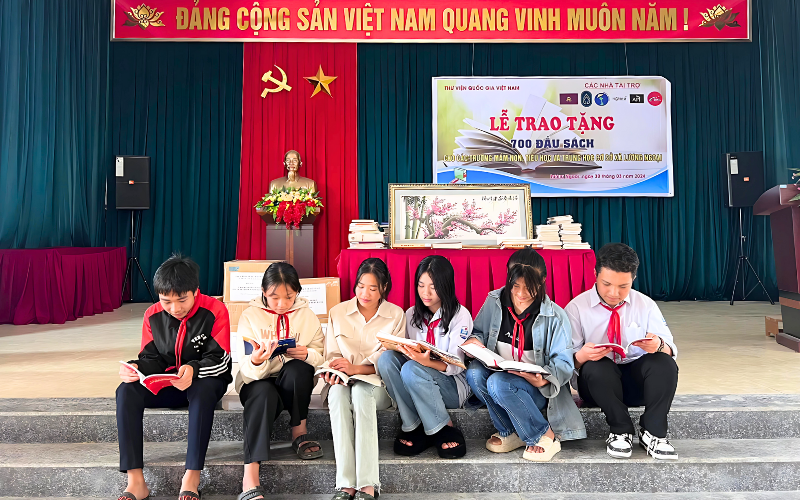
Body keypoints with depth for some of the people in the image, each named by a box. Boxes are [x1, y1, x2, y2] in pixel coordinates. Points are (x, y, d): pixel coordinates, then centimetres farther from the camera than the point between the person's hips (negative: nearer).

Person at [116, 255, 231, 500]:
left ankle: (191, 479, -35)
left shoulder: (215, 311, -15)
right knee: (126, 391, -24)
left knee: (203, 390, -39)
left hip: (204, 381, -4)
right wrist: (135, 368, -22)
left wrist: (193, 370, -38)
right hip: (165, 385, 4)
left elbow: (219, 361, -17)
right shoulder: (153, 315, -3)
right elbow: (151, 359, 2)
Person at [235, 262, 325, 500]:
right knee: (263, 393, -37)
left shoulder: (307, 315, 2)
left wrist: (307, 354, -24)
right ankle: (250, 479, -43)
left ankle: (299, 432, -11)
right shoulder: (250, 315, -3)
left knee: (298, 368, -34)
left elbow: (320, 356, 0)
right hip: (258, 381, -1)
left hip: (294, 382, 1)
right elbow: (247, 367, -10)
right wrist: (256, 361, -35)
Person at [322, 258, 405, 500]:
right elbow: (332, 355, 9)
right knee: (338, 393, -35)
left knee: (360, 391, -37)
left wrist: (356, 368, -17)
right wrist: (334, 371, -16)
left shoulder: (396, 315, 3)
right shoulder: (337, 312, 9)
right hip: (344, 381, 2)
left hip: (378, 384, -2)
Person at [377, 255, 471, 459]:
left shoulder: (460, 315, -8)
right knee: (386, 358, -24)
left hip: (452, 385, -5)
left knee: (412, 370, -34)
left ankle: (445, 430, -17)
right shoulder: (412, 314, 7)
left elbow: (456, 366, -15)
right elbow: (411, 354, 10)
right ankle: (413, 426, -16)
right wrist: (405, 351, -15)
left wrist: (427, 362, -35)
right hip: (416, 387, 5)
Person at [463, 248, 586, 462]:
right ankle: (509, 433, -7)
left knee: (499, 383, -34)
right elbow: (479, 331, 12)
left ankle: (545, 436, -11)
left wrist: (544, 380, -31)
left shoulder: (555, 317, -10)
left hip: (537, 388, -4)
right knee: (474, 371, -27)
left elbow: (563, 362, -10)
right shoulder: (494, 302, -2)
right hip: (499, 373, 4)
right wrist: (475, 340, -13)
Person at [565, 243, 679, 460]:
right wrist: (581, 356, -33)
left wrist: (659, 345, -29)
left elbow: (671, 349, -4)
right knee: (598, 367, -35)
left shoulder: (646, 305, 3)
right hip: (598, 380, -2)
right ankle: (621, 431, -16)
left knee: (665, 363, -27)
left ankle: (653, 433, -17)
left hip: (638, 380, 2)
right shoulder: (577, 308, -6)